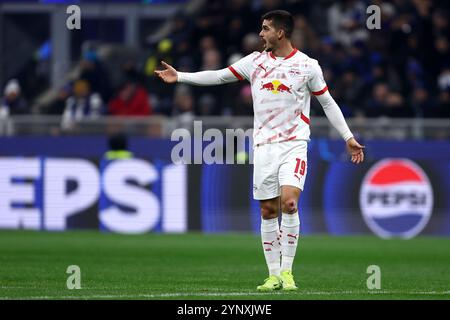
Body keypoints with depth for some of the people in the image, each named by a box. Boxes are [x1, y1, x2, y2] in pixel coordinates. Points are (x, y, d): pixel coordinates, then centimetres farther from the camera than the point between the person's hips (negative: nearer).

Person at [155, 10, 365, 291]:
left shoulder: (307, 66, -1)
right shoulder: (255, 61, 7)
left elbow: (328, 102, 7)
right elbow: (219, 76, 13)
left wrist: (348, 138, 6)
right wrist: (180, 76, 9)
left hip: (294, 145, -3)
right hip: (264, 146, 3)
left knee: (289, 202, -20)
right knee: (268, 211, 2)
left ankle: (287, 271, -11)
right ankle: (274, 275, 9)